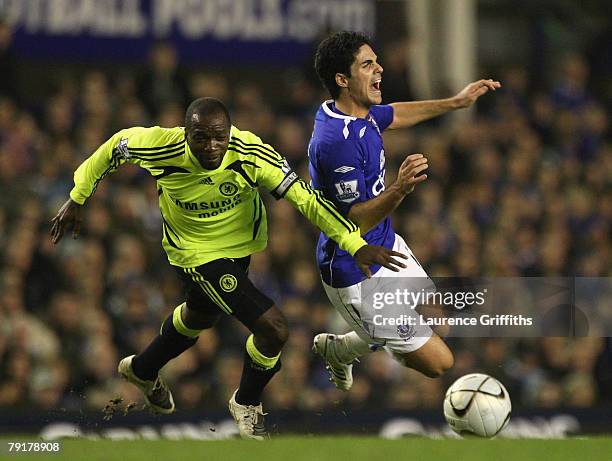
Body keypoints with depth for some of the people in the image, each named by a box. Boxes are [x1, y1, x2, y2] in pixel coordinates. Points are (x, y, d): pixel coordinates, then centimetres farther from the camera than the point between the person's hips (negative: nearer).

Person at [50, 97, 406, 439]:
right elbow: (116, 145, -11)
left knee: (200, 316, 32)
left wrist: (355, 243, -35)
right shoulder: (163, 149, -31)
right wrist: (77, 199, -2)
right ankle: (247, 403, 17)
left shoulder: (251, 154, -30)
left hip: (240, 245, 4)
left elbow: (303, 196, -28)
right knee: (274, 329, -15)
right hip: (197, 253, -4)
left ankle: (143, 370, 63)